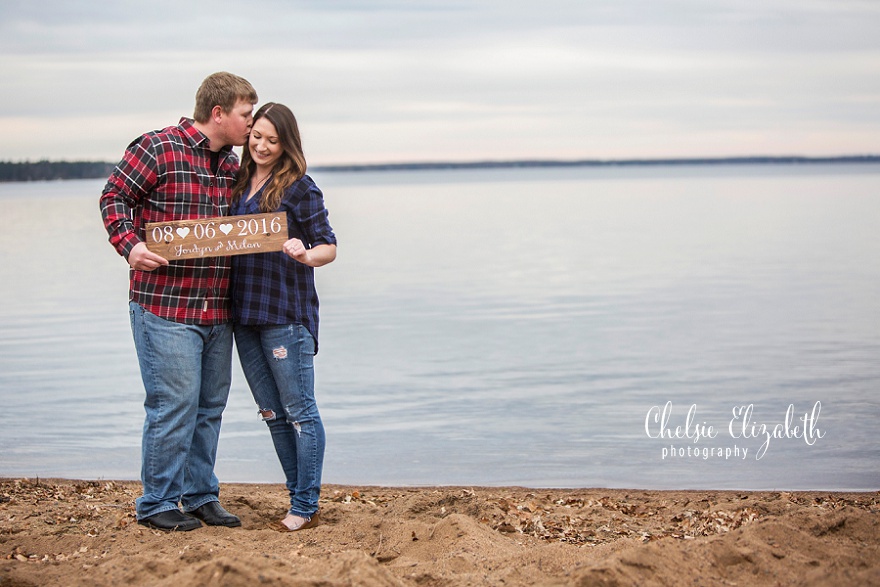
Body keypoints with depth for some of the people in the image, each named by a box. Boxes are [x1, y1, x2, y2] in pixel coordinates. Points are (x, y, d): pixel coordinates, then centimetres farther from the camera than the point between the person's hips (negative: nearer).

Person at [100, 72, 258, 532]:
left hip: (217, 309, 7)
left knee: (210, 405, 12)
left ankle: (200, 497, 23)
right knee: (174, 403, -6)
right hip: (164, 304, -7)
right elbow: (114, 197, -5)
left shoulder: (232, 166, 14)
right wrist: (129, 245, -18)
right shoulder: (157, 149, -7)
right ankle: (157, 503, 6)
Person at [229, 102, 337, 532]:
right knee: (272, 413, 13)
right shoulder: (239, 182, 12)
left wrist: (306, 255, -27)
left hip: (286, 313, -7)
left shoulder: (299, 187, -6)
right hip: (245, 311, 7)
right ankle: (299, 494, 23)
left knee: (299, 411, -2)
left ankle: (305, 508, 4)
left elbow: (329, 247, -6)